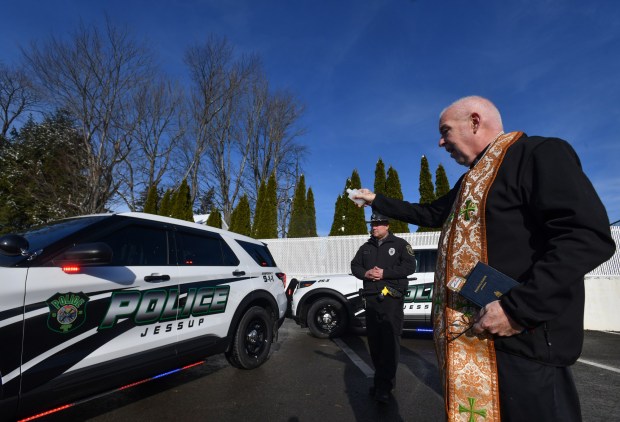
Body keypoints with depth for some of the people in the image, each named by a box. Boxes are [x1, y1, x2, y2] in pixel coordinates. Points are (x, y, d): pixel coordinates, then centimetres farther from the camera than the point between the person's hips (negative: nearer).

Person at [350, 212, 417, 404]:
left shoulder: (400, 244, 2)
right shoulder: (366, 247, 17)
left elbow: (409, 266, -9)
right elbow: (354, 265, 15)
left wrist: (384, 273, -16)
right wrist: (365, 273, -7)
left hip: (391, 298, -5)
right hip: (371, 298, 5)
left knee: (389, 341, -6)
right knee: (374, 340, 9)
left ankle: (384, 386, 1)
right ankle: (381, 380, 23)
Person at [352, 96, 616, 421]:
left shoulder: (539, 153, -9)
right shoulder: (473, 180, 20)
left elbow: (587, 236, -19)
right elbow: (428, 213, 29)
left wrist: (517, 308, -24)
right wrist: (377, 201, 30)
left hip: (522, 337, -9)